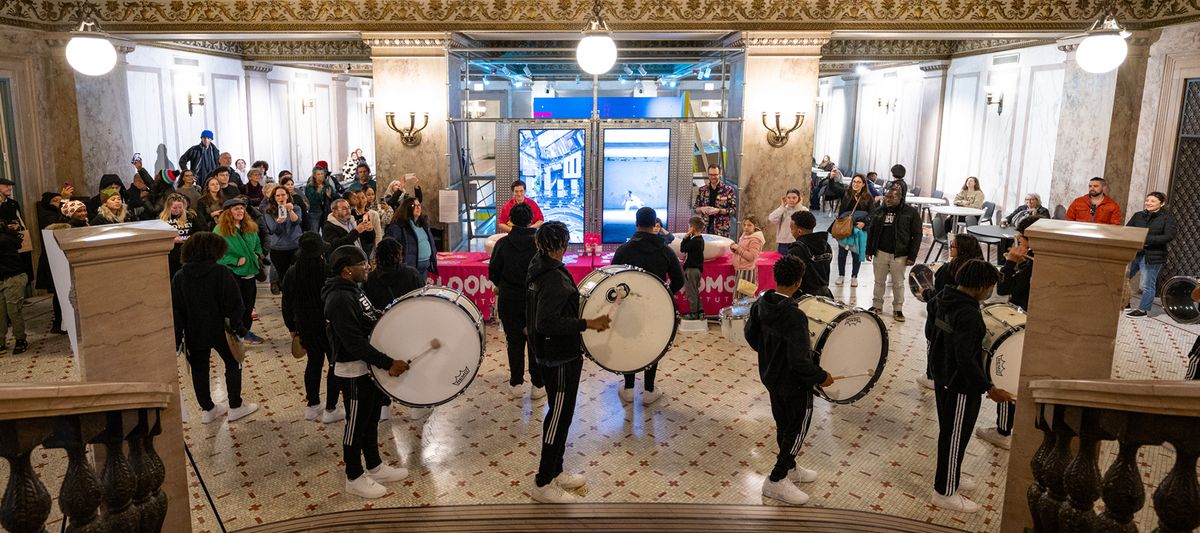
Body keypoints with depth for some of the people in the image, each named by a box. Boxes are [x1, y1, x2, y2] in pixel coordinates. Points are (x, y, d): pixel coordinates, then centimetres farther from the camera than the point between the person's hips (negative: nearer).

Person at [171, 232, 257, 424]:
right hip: (219, 330, -3)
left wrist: (177, 338, 3)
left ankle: (207, 409, 25)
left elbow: (176, 310, -2)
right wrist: (238, 326, -3)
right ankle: (235, 406, 18)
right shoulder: (221, 273, -15)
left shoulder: (179, 277, -4)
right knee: (232, 364, 14)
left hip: (194, 334, 3)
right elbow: (234, 303, -15)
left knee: (199, 370, 16)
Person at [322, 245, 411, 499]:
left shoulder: (353, 290, 8)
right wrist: (389, 363, -27)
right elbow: (355, 343, -28)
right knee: (356, 424, 6)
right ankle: (354, 478, 21)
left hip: (370, 367, 10)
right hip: (354, 372, -10)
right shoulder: (340, 299, -24)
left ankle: (375, 467, 36)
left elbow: (371, 321, 19)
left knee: (372, 420, 21)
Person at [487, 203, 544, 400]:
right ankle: (537, 385, 14)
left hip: (509, 300, 1)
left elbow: (493, 273, -4)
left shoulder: (503, 243, -6)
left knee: (514, 342, 12)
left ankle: (517, 384, 19)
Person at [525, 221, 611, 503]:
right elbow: (547, 322, -30)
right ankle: (544, 484, 10)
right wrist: (588, 323, -29)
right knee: (559, 415, 0)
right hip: (560, 357, -10)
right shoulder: (554, 278, -24)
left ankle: (554, 472, 31)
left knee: (559, 412, 19)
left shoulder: (538, 268, 6)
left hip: (548, 352, 10)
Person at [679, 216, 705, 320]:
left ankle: (693, 313, 8)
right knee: (695, 291, 18)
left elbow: (682, 249, -17)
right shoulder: (700, 239, 8)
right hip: (697, 268, 10)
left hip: (691, 269, -10)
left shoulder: (695, 241, -21)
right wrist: (688, 237, 2)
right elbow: (687, 247, 12)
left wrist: (686, 237, -12)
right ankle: (700, 311, 21)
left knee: (691, 292, 1)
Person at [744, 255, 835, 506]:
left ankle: (789, 467, 42)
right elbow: (800, 361, -31)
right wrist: (821, 377, -15)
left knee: (783, 425, 23)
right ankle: (776, 480, 16)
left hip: (770, 376, 8)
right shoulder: (795, 316, -31)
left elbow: (750, 334, 6)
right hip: (794, 382, -8)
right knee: (798, 428, 10)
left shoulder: (761, 303, -8)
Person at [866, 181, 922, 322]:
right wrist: (869, 250, 9)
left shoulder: (910, 212, -8)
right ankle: (877, 306, 26)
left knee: (898, 283, 6)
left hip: (899, 255, -3)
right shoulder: (879, 211, 3)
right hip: (880, 253, 3)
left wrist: (912, 256, -9)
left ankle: (898, 309, 19)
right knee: (879, 281, 13)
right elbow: (871, 231, 12)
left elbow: (917, 235, -6)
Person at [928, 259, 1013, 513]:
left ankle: (950, 476, 42)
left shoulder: (948, 299, 1)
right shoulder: (968, 313, -27)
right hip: (961, 386, -10)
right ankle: (945, 492, 18)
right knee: (955, 437, 5)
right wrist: (990, 389, -25)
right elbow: (965, 359, -30)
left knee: (949, 432, 24)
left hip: (943, 378, 10)